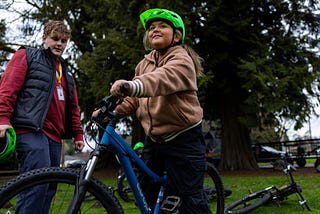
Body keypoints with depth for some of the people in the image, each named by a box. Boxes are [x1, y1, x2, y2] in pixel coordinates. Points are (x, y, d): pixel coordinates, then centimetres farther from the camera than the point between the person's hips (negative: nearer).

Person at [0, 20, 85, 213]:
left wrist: (78, 134, 19)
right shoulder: (26, 56, 9)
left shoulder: (66, 71, 28)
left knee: (49, 187, 6)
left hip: (55, 136, 7)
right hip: (31, 131, -7)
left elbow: (73, 106, 28)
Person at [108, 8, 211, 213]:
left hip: (183, 139, -7)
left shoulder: (181, 60, -13)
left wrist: (132, 86, -55)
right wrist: (112, 111, -10)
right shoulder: (145, 63, 10)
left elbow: (164, 78, -36)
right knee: (145, 194, 16)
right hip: (154, 138, 7)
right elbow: (134, 99, 11)